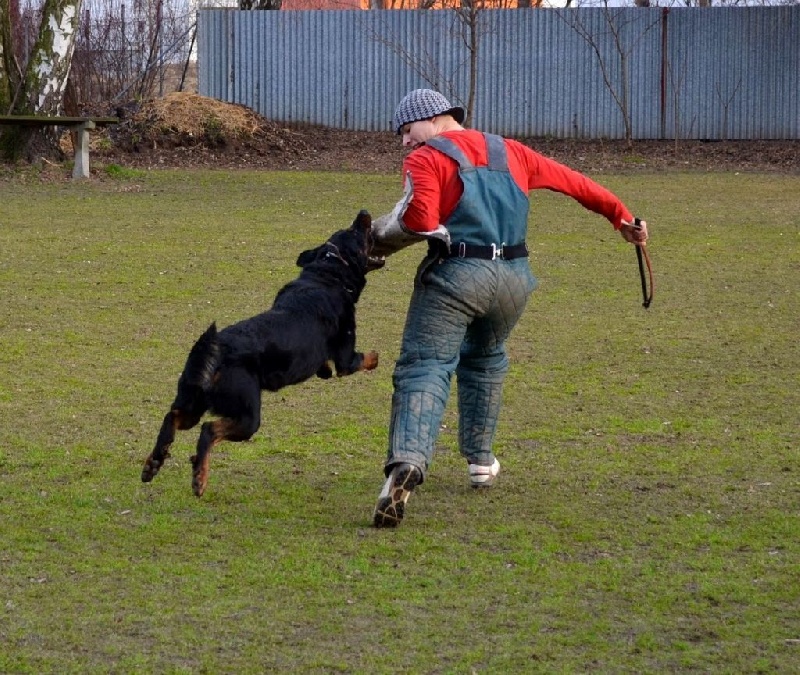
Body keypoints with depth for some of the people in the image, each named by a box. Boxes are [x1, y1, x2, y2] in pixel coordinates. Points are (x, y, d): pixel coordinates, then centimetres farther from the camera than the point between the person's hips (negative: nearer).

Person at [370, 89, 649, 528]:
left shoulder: (427, 158, 3)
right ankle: (480, 460, 33)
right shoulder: (509, 152, 22)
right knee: (485, 361, 30)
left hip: (454, 276, -6)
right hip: (514, 277, 6)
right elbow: (573, 182, 30)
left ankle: (407, 462, -35)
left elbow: (417, 220, -15)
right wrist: (621, 217, 40)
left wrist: (379, 236, 3)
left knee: (424, 367, -12)